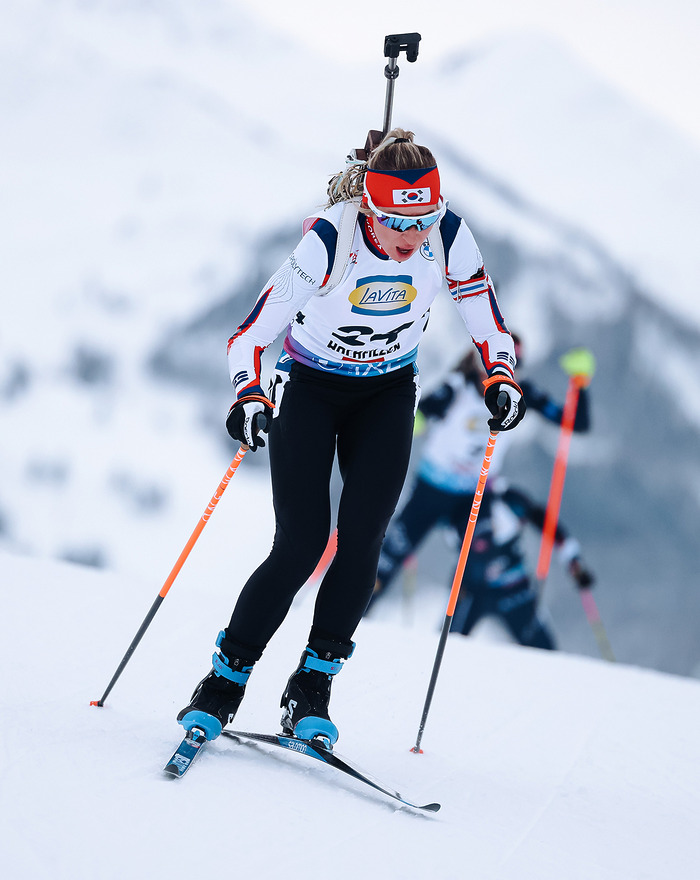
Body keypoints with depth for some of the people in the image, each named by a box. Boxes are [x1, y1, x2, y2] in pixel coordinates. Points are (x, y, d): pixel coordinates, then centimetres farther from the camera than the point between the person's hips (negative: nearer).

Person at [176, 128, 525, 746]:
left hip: (387, 394, 3)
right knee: (301, 545, -12)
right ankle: (223, 684, 2)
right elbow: (252, 332, -28)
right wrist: (249, 398, -45)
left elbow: (481, 305, -4)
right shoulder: (329, 241, -31)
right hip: (310, 389, -3)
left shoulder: (449, 237, -22)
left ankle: (313, 689, -1)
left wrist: (500, 375, -20)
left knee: (362, 537, -13)